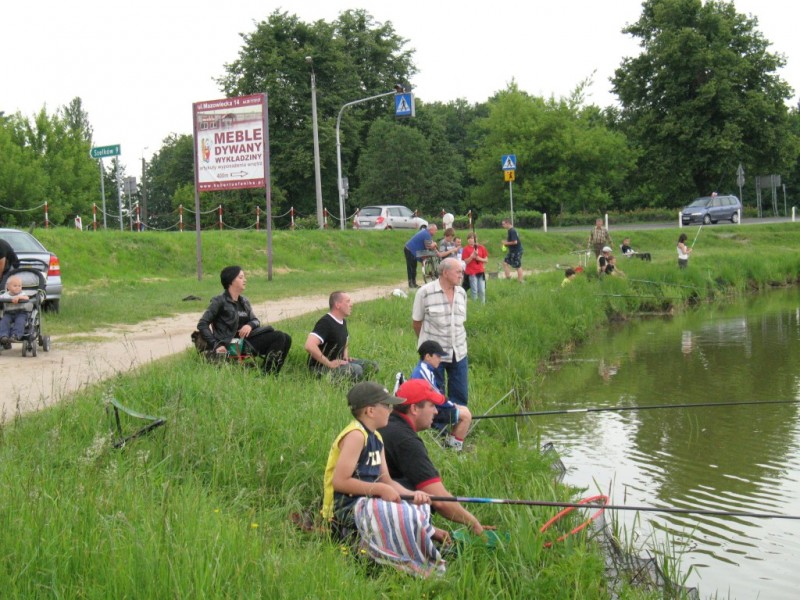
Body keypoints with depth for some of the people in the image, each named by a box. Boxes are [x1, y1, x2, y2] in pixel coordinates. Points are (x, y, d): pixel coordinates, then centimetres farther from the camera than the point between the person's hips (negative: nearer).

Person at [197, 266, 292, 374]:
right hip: (233, 345, -8)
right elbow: (202, 324, -7)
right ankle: (266, 374, -15)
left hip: (247, 339, 8)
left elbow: (255, 320, 18)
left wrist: (250, 325, -8)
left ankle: (271, 375, -4)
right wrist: (215, 345, -17)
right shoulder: (219, 301, -4)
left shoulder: (244, 302, 18)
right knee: (278, 337, -20)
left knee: (286, 338, -5)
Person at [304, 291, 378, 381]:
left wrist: (345, 355, 12)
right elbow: (309, 346, -34)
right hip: (320, 366, -10)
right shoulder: (325, 323, -19)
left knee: (372, 366, 2)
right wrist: (329, 364, -26)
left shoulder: (343, 322, 10)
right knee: (356, 370, -31)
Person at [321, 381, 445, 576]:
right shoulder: (355, 435, -16)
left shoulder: (376, 438, 15)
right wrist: (380, 489, -18)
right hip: (346, 510, -10)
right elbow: (340, 481, -22)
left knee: (420, 506, 6)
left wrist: (411, 494, -5)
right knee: (406, 515, -23)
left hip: (367, 504, 10)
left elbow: (386, 481, 12)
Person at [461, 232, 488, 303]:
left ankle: (483, 304, 11)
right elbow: (466, 261, -6)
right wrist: (472, 256, -19)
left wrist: (479, 258, -11)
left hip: (481, 271, 2)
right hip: (471, 272, -2)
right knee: (474, 291, -3)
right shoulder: (466, 249, -1)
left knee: (482, 290, 2)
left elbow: (486, 260, 6)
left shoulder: (481, 247, 5)